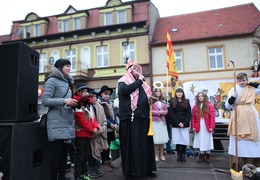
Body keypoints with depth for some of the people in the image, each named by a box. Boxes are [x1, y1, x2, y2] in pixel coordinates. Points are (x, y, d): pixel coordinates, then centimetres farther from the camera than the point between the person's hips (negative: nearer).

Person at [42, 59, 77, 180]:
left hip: (68, 123, 7)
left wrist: (73, 103, 3)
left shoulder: (68, 82, 18)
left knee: (64, 154, 12)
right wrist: (64, 101, -21)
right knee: (56, 154, -2)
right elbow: (45, 100, -13)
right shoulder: (52, 80, -4)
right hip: (57, 124, -7)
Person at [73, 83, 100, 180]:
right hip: (80, 133, -8)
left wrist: (95, 127, -3)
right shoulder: (77, 104, -13)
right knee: (80, 155, -1)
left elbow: (93, 117, 14)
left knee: (86, 154, 15)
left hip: (88, 133, 8)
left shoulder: (89, 103, 14)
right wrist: (91, 129, -14)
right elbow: (81, 120, -19)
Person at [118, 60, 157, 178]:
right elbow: (125, 90, -19)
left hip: (143, 117, 6)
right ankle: (129, 170, 12)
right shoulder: (123, 81, 3)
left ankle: (147, 169, 22)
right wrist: (139, 81, -10)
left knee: (145, 143, 10)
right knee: (131, 144, -1)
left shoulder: (142, 82, 23)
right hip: (130, 117, -6)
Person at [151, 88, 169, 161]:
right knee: (156, 139, -1)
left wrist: (163, 112, -9)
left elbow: (166, 110, 12)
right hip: (154, 121, -5)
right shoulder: (152, 101, -5)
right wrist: (159, 112, -13)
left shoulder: (163, 101, 14)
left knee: (162, 139, 8)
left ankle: (161, 155, 19)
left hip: (162, 121, 5)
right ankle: (156, 155, 10)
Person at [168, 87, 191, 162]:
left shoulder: (186, 102, 8)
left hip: (185, 125, 1)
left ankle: (183, 155, 12)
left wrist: (184, 123, -9)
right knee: (177, 140, 0)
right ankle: (178, 155, 13)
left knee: (185, 140, -1)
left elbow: (189, 114, 3)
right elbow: (171, 114, -1)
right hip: (175, 125, 0)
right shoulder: (173, 102, 6)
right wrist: (178, 123, -10)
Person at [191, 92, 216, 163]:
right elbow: (193, 118, 4)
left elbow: (212, 117, -6)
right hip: (199, 128, 2)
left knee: (207, 141, 5)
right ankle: (202, 156, 16)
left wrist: (211, 127, -12)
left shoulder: (209, 106, -3)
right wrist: (193, 126, -2)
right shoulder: (195, 107, 6)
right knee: (201, 141, 7)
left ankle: (207, 156, 16)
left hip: (207, 128, -2)